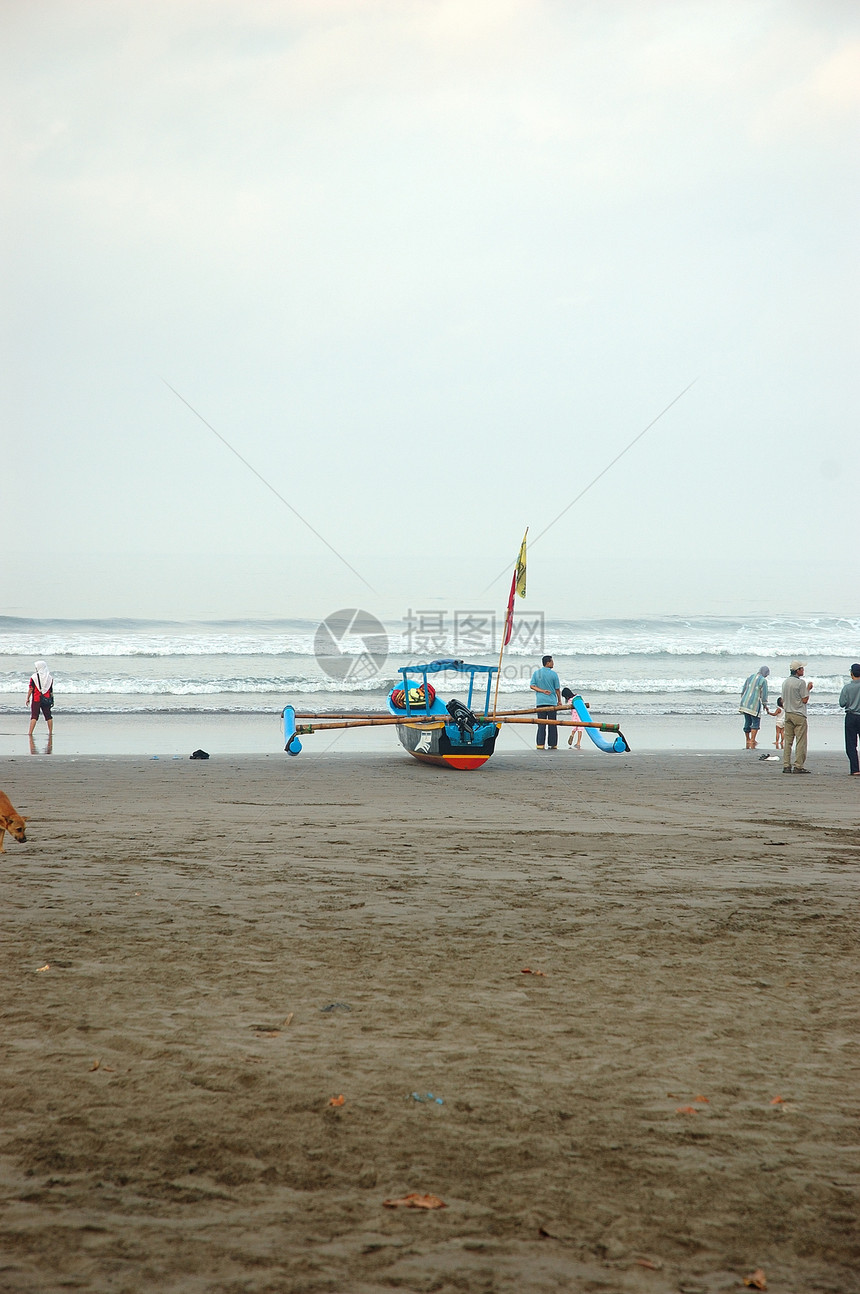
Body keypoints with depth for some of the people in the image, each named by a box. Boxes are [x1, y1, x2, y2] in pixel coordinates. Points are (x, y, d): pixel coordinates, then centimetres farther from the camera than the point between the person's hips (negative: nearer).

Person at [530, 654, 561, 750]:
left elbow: (532, 686, -2)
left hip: (540, 702, 2)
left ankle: (540, 744, -5)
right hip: (551, 702, -2)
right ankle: (552, 744, 6)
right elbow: (557, 689, 0)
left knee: (541, 725, 2)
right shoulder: (553, 674, -3)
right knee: (552, 725, 5)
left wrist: (542, 691, -6)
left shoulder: (536, 673, 5)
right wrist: (559, 700, 11)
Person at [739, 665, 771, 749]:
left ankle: (747, 743, 18)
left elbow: (743, 691, 14)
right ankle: (752, 743, -12)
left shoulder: (750, 677, 11)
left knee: (747, 722, 13)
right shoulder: (763, 680, -7)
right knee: (756, 723, 0)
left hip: (745, 702, 6)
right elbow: (764, 695, -6)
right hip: (754, 704, -6)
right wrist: (765, 706, 7)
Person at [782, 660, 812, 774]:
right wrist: (808, 689, 1)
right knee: (801, 741, -3)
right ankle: (799, 766, -6)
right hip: (799, 715, -7)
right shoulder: (801, 682, -13)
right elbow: (805, 700, -11)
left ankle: (786, 765, 6)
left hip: (788, 714, 7)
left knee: (788, 741, 8)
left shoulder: (785, 682, 10)